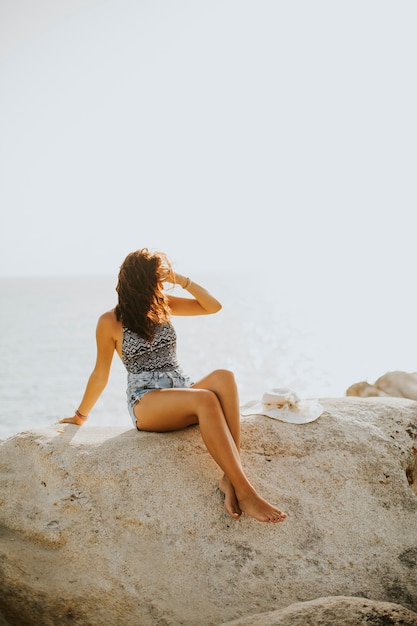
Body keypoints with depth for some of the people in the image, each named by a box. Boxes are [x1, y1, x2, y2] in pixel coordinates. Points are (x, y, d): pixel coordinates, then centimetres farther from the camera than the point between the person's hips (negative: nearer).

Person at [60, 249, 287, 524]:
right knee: (205, 399, -38)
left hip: (183, 391, 5)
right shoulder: (110, 322, -1)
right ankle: (244, 491, -42)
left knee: (224, 377, -32)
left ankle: (230, 477, -40)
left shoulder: (163, 305, 12)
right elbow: (101, 375, 9)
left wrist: (181, 280, 0)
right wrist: (80, 416, 17)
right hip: (146, 403, -5)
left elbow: (213, 306, 8)